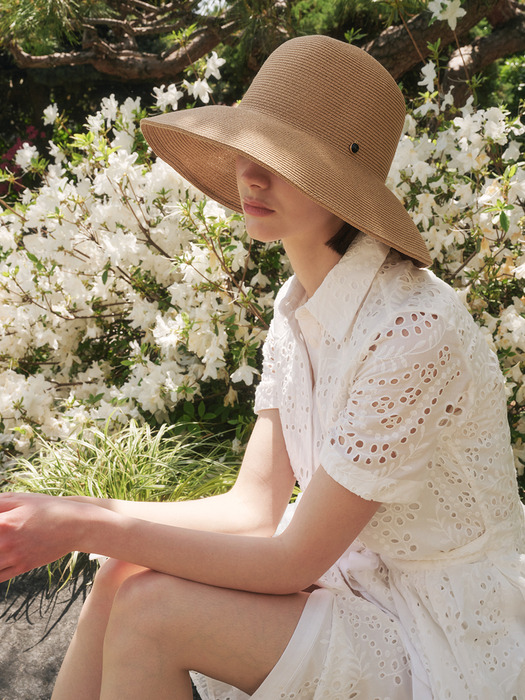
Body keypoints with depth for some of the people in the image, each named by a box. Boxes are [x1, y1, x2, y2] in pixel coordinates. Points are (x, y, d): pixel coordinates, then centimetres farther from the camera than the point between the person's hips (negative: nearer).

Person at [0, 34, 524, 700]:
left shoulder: (412, 331, -28)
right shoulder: (298, 306, -2)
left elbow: (290, 563, -23)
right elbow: (255, 510, -3)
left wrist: (85, 527, -21)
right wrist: (73, 515, -13)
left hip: (449, 639, -7)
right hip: (361, 572, 7)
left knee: (148, 611, -19)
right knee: (121, 579, -8)